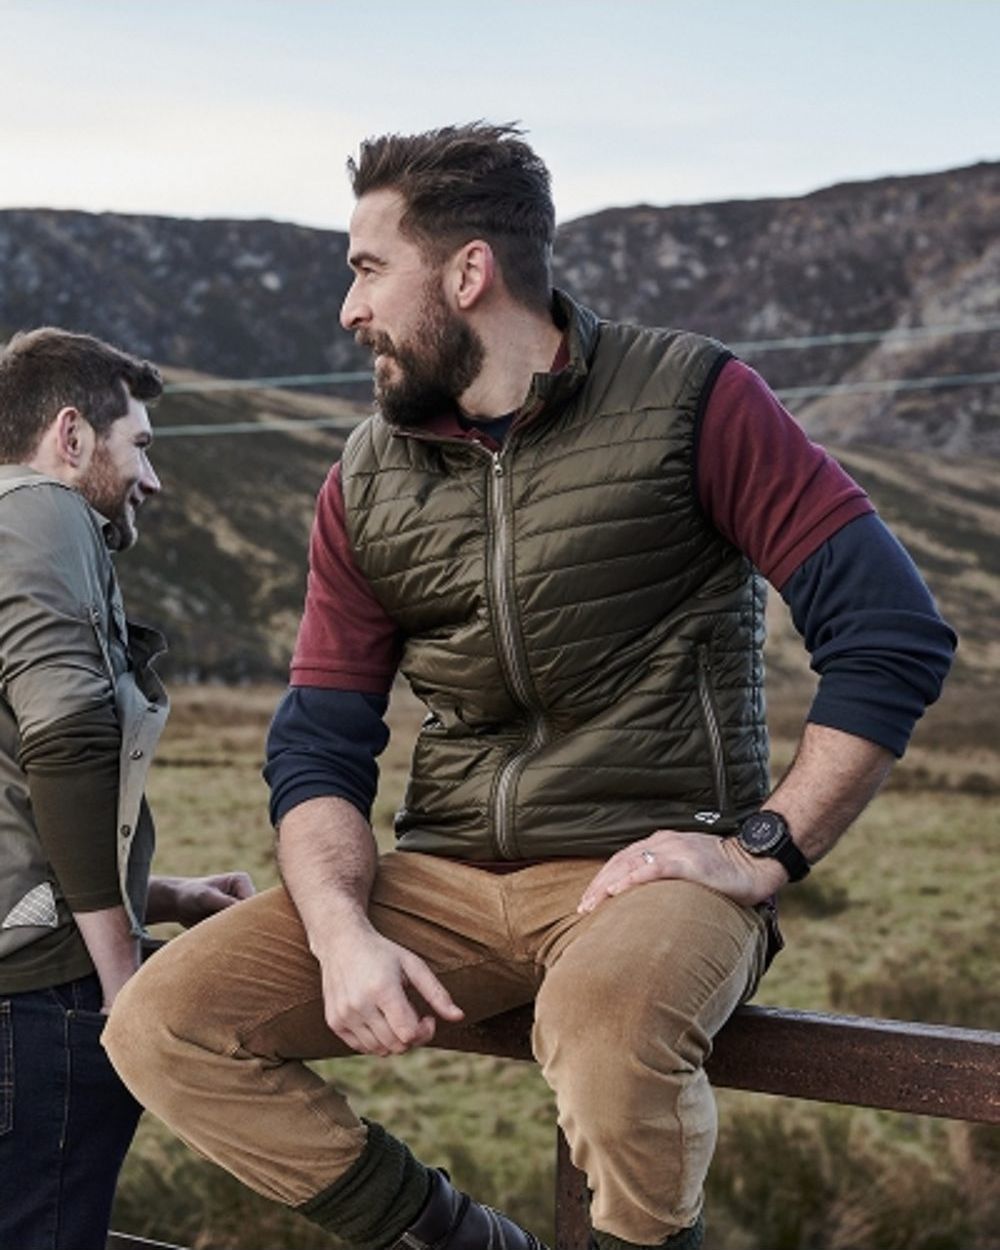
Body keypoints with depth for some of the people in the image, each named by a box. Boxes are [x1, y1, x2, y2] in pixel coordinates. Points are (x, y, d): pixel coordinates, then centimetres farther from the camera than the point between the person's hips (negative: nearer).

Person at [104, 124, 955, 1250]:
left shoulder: (688, 401, -5)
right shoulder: (365, 485, 9)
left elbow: (895, 633, -9)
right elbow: (317, 750, 7)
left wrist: (766, 849, -16)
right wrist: (345, 936, -12)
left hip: (652, 866, -5)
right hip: (449, 878, 5)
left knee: (604, 1013, -39)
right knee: (157, 1024, -12)